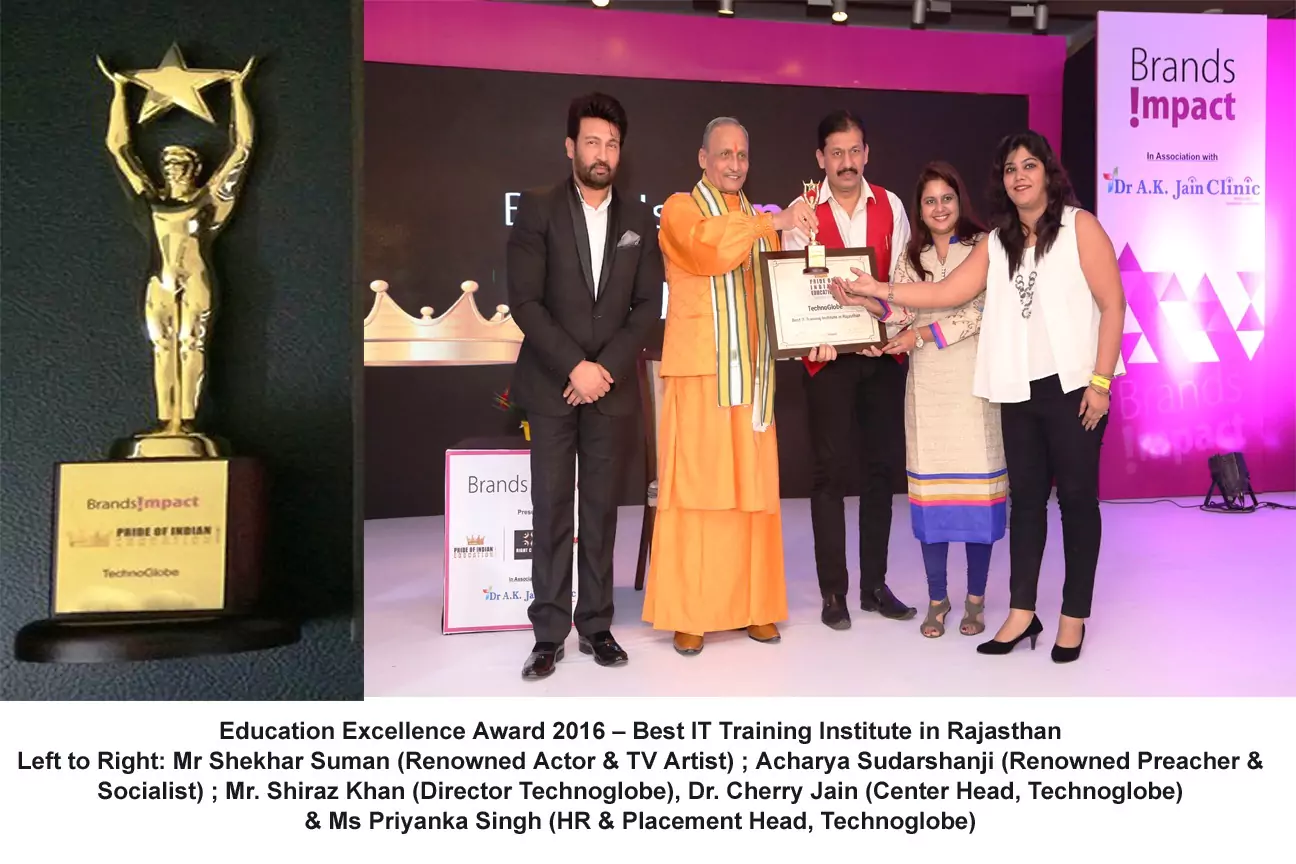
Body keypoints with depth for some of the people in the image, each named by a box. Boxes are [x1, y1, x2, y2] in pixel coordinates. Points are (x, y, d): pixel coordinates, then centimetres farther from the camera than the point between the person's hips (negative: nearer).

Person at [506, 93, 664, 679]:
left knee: (602, 511, 6)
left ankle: (596, 625, 16)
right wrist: (575, 366, -13)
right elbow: (524, 301, -6)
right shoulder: (538, 210, 1)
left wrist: (607, 368, -7)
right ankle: (549, 633, 8)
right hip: (551, 387, -2)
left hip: (612, 386, 2)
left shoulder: (639, 219, 9)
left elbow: (648, 305, 5)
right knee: (551, 512, 0)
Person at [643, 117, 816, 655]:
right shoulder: (681, 209, 4)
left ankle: (752, 604, 14)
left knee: (753, 486, 5)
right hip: (699, 369, -5)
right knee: (695, 485, -6)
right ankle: (688, 612, 2)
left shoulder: (758, 221, 22)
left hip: (751, 371, 5)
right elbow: (706, 244, -19)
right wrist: (774, 222, -25)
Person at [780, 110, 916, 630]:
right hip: (828, 355, -3)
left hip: (885, 353, 3)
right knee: (831, 469, -1)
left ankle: (874, 584, 21)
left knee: (881, 466, 8)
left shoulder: (890, 206, 7)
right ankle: (833, 591, 10)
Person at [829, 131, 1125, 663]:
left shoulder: (1079, 226, 0)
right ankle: (1022, 613, 16)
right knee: (1025, 498, 9)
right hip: (1019, 390, 5)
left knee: (1076, 496, 3)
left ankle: (1074, 617, 14)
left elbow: (1113, 305, -5)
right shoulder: (997, 242, 14)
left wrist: (1101, 382, -11)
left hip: (1073, 386, -4)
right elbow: (947, 292, 6)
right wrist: (875, 290, -3)